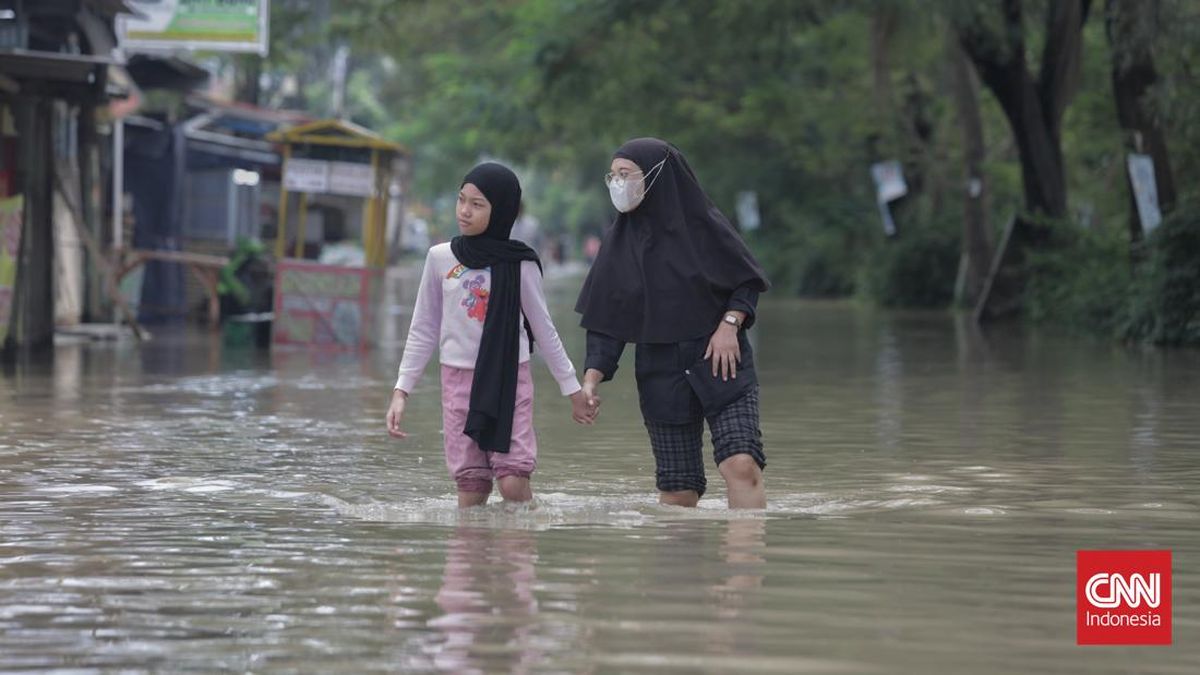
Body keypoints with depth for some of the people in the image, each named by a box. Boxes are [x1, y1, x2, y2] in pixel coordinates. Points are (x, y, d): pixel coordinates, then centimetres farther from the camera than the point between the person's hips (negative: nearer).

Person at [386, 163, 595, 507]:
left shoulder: (519, 264, -2)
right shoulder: (440, 258, 2)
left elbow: (543, 330, 8)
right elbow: (424, 330, 8)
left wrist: (572, 389, 10)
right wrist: (401, 390, 2)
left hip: (510, 378, -1)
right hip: (458, 378, 1)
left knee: (513, 481, -14)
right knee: (471, 485, -3)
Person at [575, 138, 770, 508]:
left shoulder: (702, 224, -4)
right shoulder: (618, 241, 5)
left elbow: (748, 281, 5)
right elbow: (606, 320, 4)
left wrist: (730, 324, -12)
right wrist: (592, 378, -8)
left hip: (720, 362, -3)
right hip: (660, 372, 3)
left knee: (742, 465, -18)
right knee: (677, 490, 0)